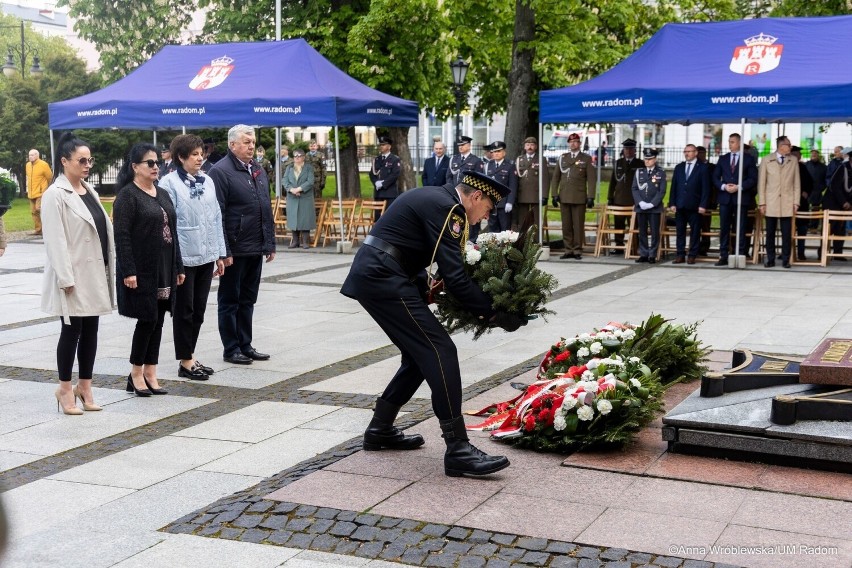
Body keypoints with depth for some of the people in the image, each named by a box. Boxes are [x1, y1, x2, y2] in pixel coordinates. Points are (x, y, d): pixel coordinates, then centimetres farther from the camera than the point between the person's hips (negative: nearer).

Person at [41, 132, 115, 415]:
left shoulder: (89, 190, 12)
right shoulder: (55, 194, -11)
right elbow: (55, 240, -15)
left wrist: (109, 268, 10)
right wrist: (65, 278, -19)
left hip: (95, 272, 7)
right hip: (74, 275, -7)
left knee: (91, 330, 10)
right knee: (72, 331, 0)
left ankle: (84, 386, 19)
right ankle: (65, 389, 12)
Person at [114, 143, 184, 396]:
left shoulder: (162, 194, 14)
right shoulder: (127, 195, -8)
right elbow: (122, 236, -14)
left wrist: (178, 267, 13)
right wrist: (128, 271, -20)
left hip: (164, 270, 7)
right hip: (141, 270, -7)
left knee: (157, 321, 8)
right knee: (147, 320, -4)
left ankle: (150, 373, 16)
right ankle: (136, 374, 11)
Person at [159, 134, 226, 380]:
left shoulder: (207, 181, 10)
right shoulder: (169, 183, -9)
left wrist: (220, 254, 11)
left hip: (206, 256, 6)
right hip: (183, 257, -6)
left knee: (199, 310, 12)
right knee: (184, 311, 4)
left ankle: (190, 355, 24)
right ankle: (185, 362, 13)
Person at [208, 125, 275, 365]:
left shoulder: (258, 170, 14)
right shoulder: (221, 171, -11)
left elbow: (267, 210, 19)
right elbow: (217, 215, -15)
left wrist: (270, 243, 15)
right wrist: (224, 251, -18)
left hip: (256, 249, 7)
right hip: (235, 250, -7)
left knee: (247, 300, 15)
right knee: (230, 301, 5)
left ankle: (245, 345, 24)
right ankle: (230, 349, 13)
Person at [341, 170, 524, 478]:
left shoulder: (437, 200, 17)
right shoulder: (446, 208, -13)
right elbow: (455, 277, -18)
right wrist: (493, 314, -12)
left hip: (372, 276, 10)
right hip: (382, 279, -10)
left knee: (420, 355, 17)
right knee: (440, 351, -11)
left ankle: (380, 430, 27)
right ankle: (458, 449, -11)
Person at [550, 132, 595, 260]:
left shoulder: (586, 158, 6)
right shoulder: (562, 158, 13)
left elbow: (591, 179, 1)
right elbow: (555, 177, 13)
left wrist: (590, 197, -6)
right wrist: (554, 194, 3)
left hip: (579, 198, -3)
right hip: (564, 197, 3)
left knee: (578, 225, -2)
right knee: (566, 226, 3)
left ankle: (577, 250, 4)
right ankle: (568, 250, 9)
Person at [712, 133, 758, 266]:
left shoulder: (748, 159, 4)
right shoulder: (723, 159, 14)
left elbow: (753, 179, -2)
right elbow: (715, 177, 10)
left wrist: (739, 187, -14)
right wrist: (724, 186, -9)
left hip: (741, 198, -3)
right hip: (725, 197, 3)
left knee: (741, 229, -2)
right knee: (724, 228, 2)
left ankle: (740, 256, 1)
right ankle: (724, 256, 6)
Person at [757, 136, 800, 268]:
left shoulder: (793, 161, 9)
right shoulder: (766, 161, 5)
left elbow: (796, 183, 9)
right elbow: (761, 183, 4)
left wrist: (796, 202, 1)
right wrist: (762, 203, -2)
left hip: (787, 204, 1)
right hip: (771, 203, -1)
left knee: (786, 233, -1)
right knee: (770, 233, 2)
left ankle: (785, 260, 5)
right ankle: (770, 259, 10)